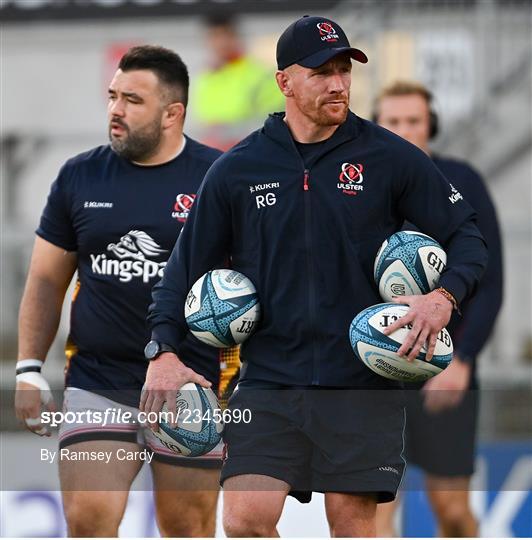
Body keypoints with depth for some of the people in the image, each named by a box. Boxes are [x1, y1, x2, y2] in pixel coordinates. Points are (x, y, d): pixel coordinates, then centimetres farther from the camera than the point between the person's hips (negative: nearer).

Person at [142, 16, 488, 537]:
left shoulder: (391, 158, 2)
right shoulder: (238, 169, 5)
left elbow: (465, 235, 7)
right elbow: (187, 261, 10)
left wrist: (444, 297, -13)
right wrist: (164, 350, -2)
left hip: (362, 382, -1)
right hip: (268, 375, 1)